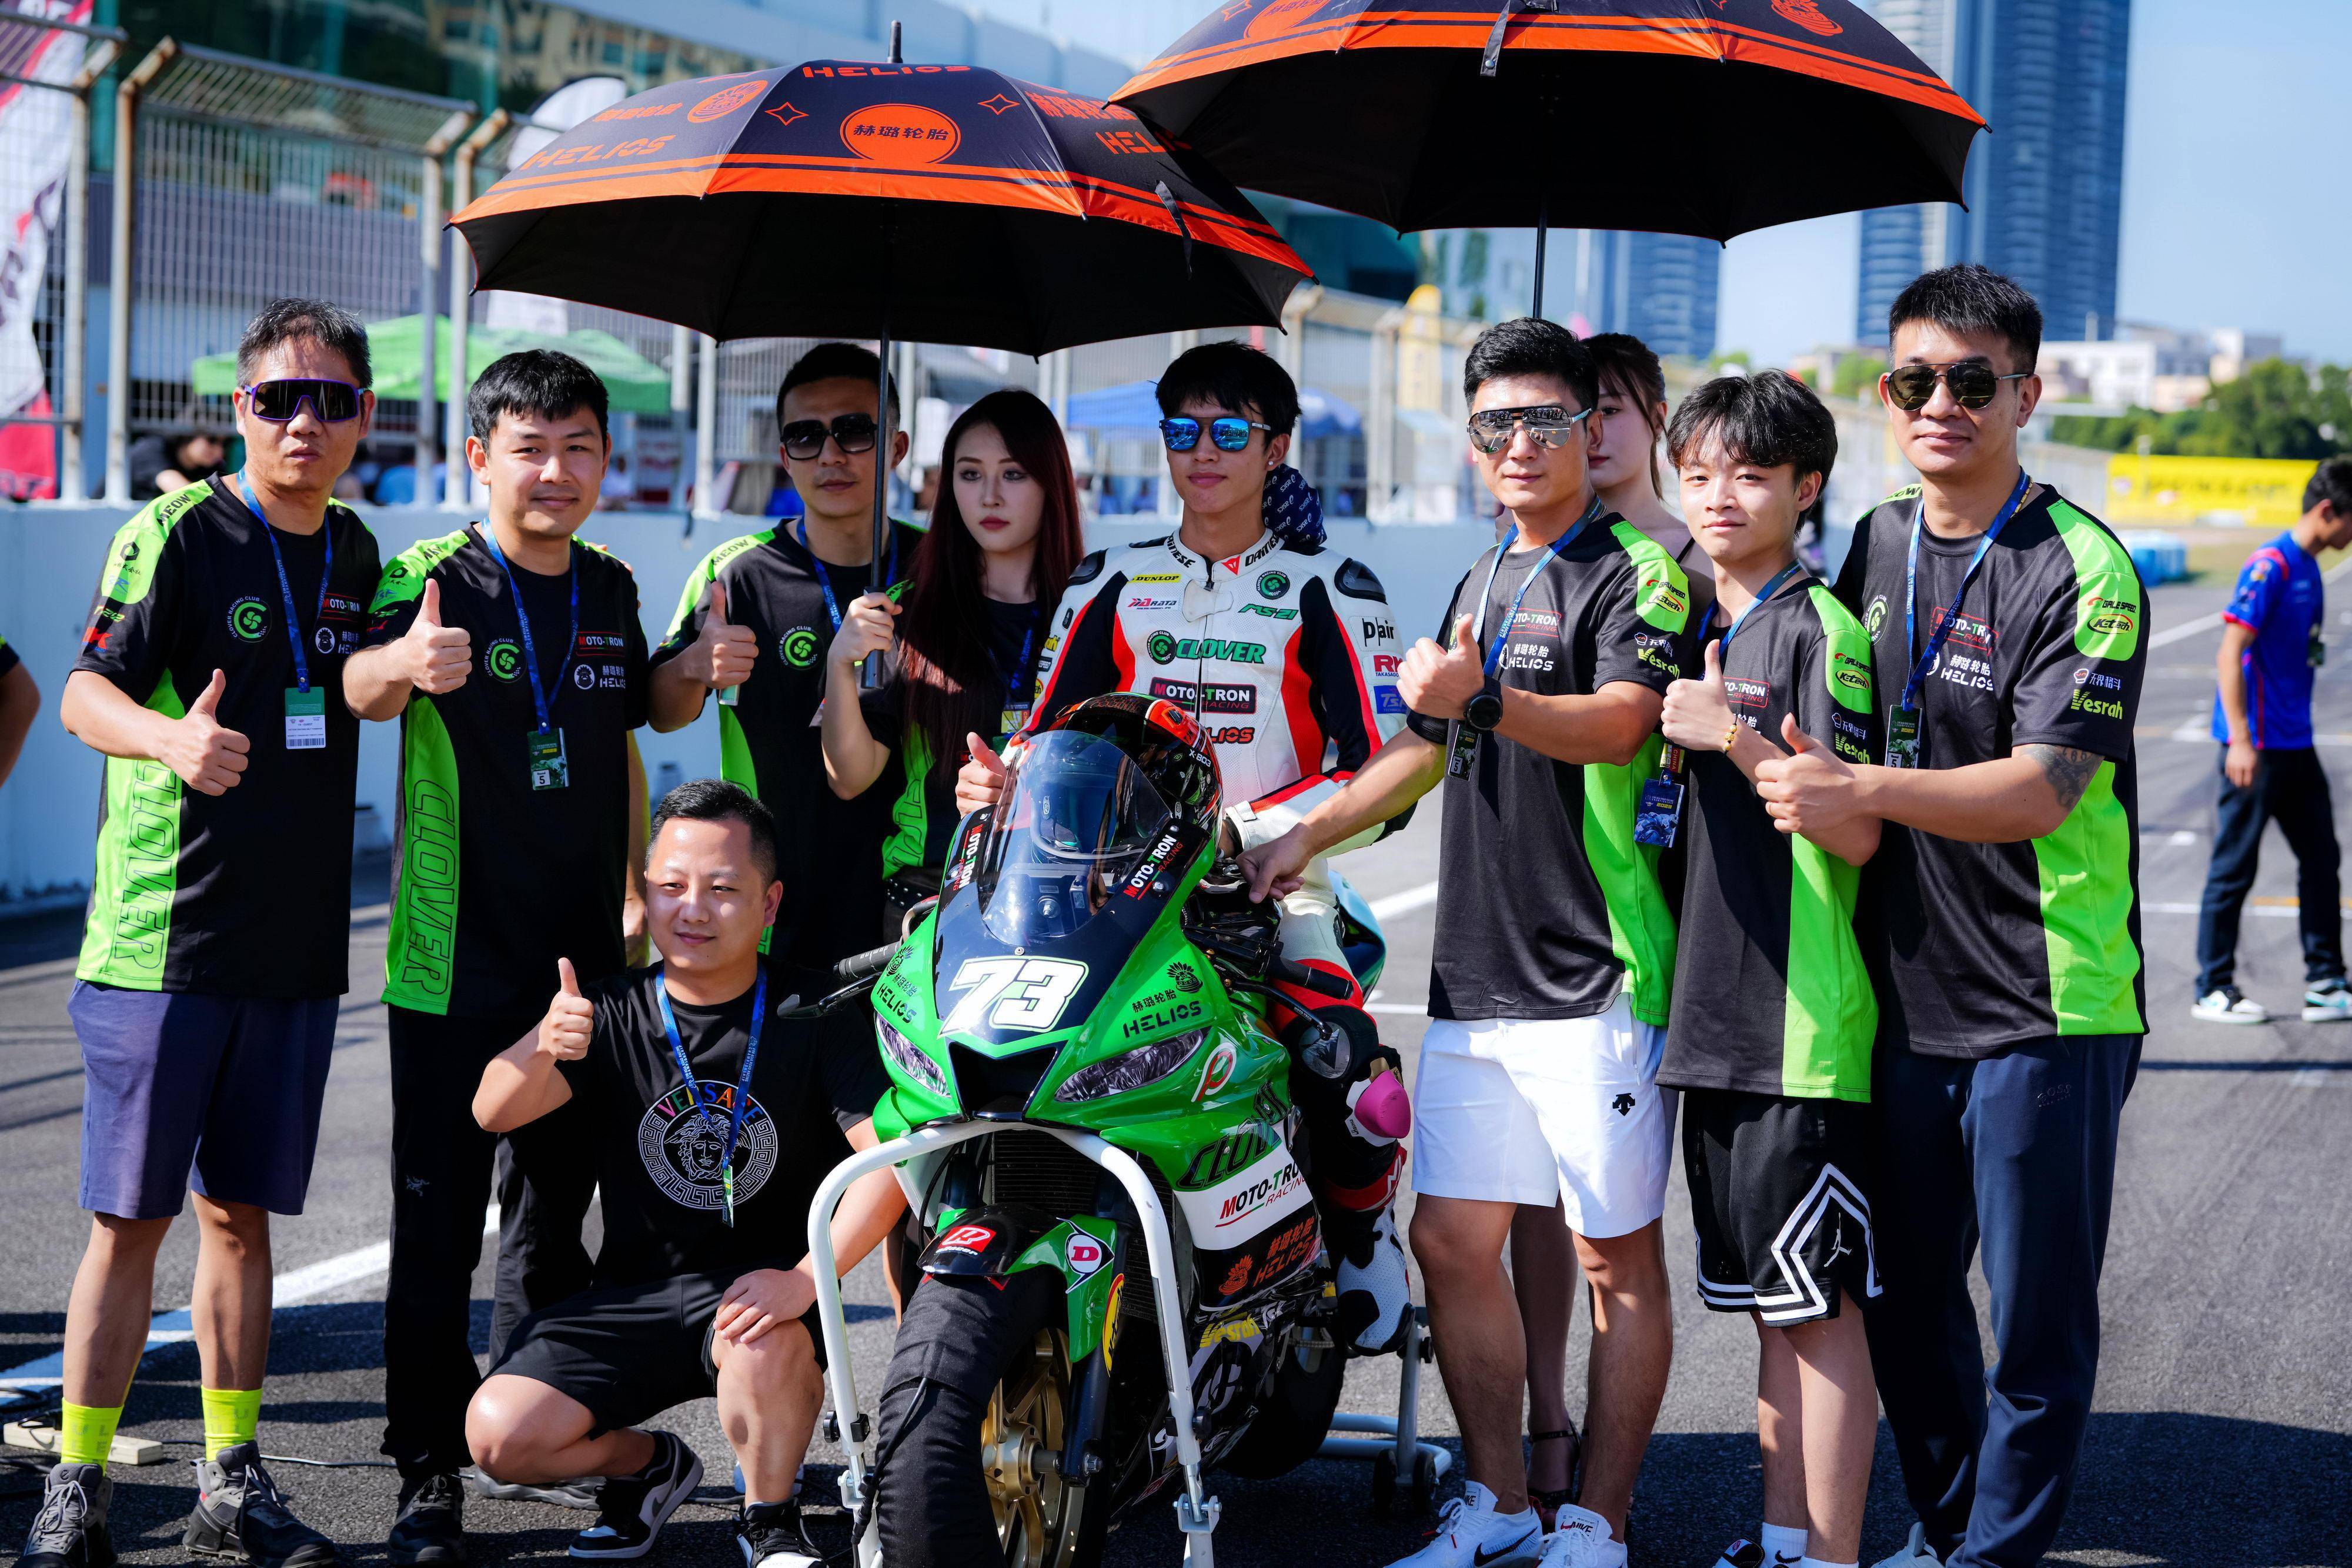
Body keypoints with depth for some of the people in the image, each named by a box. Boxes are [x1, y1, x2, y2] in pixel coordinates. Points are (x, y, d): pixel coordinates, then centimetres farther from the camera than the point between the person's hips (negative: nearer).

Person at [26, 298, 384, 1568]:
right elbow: (86, 691, -16)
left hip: (297, 945, 5)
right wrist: (169, 736, -35)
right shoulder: (176, 534, -7)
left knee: (241, 1210, 11)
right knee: (131, 1216, -2)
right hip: (163, 938, -5)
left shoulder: (357, 555, 10)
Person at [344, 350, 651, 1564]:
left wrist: (635, 888, 16)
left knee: (556, 1210, 17)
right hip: (454, 966, -5)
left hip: (584, 960, 5)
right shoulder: (434, 582, -11)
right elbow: (361, 688, -32)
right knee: (439, 1227, -2)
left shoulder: (611, 589, 8)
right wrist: (402, 664, -55)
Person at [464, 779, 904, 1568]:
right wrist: (542, 1048, -37)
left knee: (769, 1346, -37)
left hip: (761, 1286, -3)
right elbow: (494, 1114, -13)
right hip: (632, 1292, 3)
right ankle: (649, 1464, 17)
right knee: (499, 1435, -16)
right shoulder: (612, 1015, 2)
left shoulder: (815, 1015, -4)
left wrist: (807, 1278, -28)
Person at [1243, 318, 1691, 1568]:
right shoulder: (1484, 581, 21)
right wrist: (1304, 838, 22)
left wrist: (1486, 699, -38)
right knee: (1451, 1239, 9)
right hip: (1473, 981, 8)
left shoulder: (1637, 574, -5)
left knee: (1615, 1254, -1)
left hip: (1597, 980, -8)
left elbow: (1620, 721, -23)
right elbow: (1427, 747, 30)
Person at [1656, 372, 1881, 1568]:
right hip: (1715, 1017, 8)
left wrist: (1739, 741, -20)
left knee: (1821, 1305, -3)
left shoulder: (1821, 628, -9)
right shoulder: (1695, 627, 16)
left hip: (1807, 1022, -8)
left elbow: (1859, 833, -15)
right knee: (1767, 1303, 14)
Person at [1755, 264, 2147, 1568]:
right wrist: (1758, 744, 5)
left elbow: (2044, 787, -21)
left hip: (2044, 1006, -6)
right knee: (1903, 1290, 17)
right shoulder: (1875, 544, 9)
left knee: (2036, 1314, 2)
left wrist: (1867, 790, -29)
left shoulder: (2083, 570, -13)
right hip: (1903, 989, 7)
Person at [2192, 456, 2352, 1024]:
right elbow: (2231, 654, -19)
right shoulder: (2270, 566, -15)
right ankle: (2213, 991, 7)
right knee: (2234, 866, -1)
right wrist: (2241, 740, -24)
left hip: (2295, 744, 9)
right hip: (2258, 746, -9)